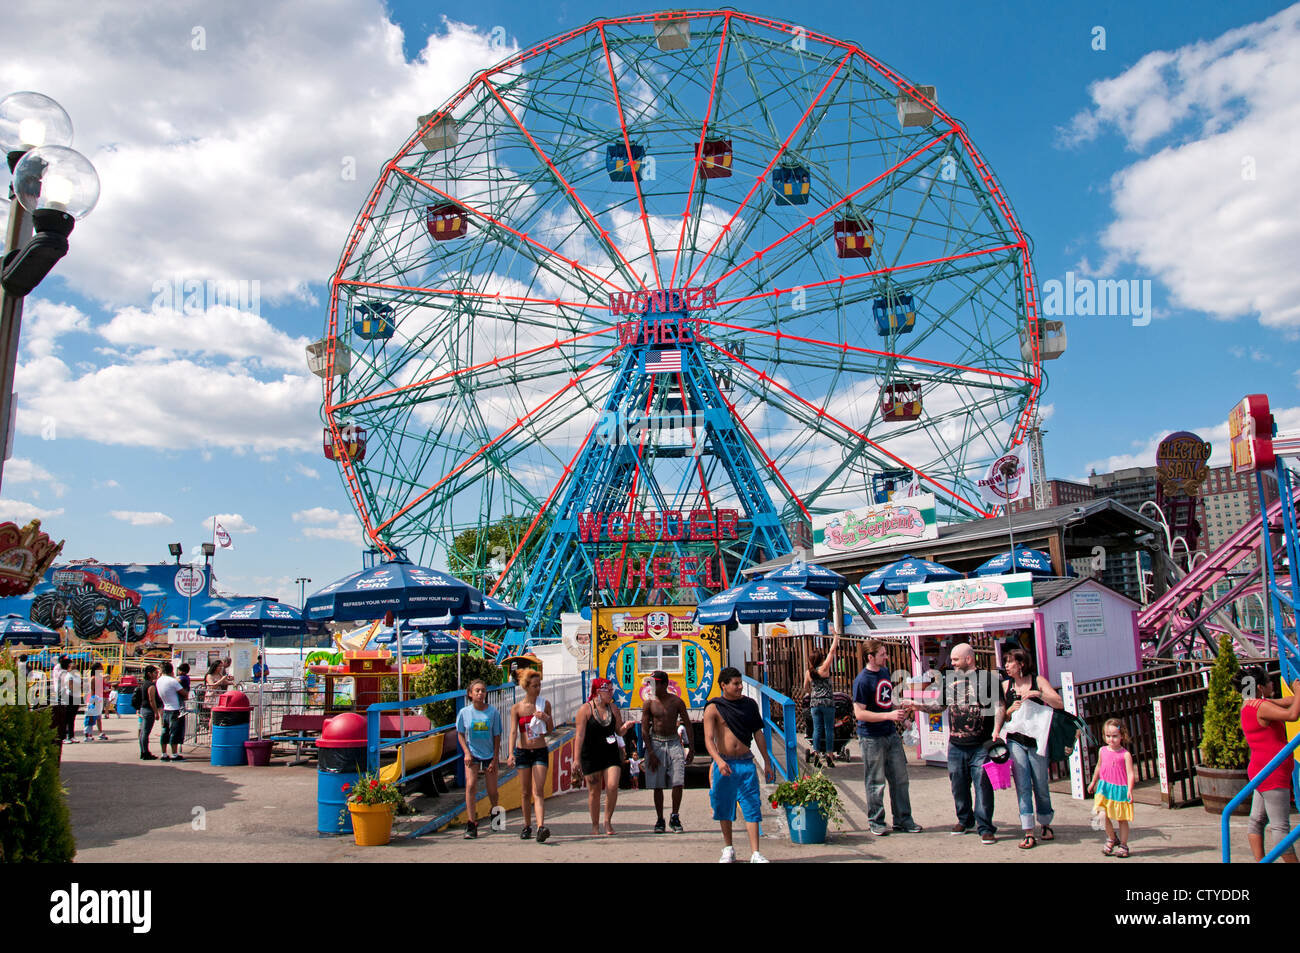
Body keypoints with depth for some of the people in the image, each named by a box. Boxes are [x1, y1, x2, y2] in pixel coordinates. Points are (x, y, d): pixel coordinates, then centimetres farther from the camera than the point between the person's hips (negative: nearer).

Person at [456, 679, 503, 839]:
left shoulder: (493, 712, -9)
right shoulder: (464, 712, -7)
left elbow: (497, 736, -4)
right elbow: (460, 734, 4)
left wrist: (495, 759, -6)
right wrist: (466, 752, -8)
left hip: (489, 755, 0)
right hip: (472, 755, 0)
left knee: (492, 791, 8)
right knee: (470, 785, -18)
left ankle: (494, 814, 39)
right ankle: (472, 824, -14)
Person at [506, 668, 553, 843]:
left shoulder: (545, 704, 3)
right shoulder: (516, 708, -2)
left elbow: (551, 729, 10)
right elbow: (513, 732, -8)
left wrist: (546, 718, -11)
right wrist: (511, 754, -20)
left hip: (541, 752, 0)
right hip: (523, 751, 0)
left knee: (538, 791, -12)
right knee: (526, 792, 8)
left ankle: (541, 827, -23)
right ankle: (527, 826, 24)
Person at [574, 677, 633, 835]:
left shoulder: (613, 708, 7)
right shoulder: (585, 710, -6)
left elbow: (619, 732, 14)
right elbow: (580, 735, -9)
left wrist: (625, 727, -9)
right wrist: (577, 759, -14)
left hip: (611, 754, 3)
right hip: (591, 755, -3)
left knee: (612, 787, -11)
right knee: (594, 791, 4)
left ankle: (608, 822, 6)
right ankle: (595, 825, 20)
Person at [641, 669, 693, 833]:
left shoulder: (677, 701, -1)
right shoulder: (649, 703, -2)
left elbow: (688, 725, 5)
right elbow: (644, 729, -1)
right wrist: (651, 753, -8)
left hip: (674, 742, 0)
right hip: (655, 743, 0)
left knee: (678, 783, -9)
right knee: (657, 786, 2)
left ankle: (675, 817, 8)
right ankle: (659, 820, 15)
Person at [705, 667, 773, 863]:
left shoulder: (749, 705, 6)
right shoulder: (713, 708, -5)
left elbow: (758, 734, 13)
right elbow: (708, 739, -12)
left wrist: (767, 762, 12)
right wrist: (719, 761, -28)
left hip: (746, 762, 1)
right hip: (724, 763, -1)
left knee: (752, 807, -5)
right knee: (724, 808, 9)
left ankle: (755, 854, -3)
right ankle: (728, 849, 25)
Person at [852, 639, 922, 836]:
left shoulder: (884, 672, 9)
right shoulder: (862, 681, -17)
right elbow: (859, 713, -20)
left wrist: (899, 710, 6)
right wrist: (889, 715, -23)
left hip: (891, 734, 7)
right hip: (871, 738, -7)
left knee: (900, 778, 11)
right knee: (876, 782, 3)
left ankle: (903, 820, 22)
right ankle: (876, 822, 17)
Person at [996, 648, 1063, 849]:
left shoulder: (1038, 680, 0)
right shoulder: (1006, 685, 7)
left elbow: (1059, 704, -7)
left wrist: (1039, 694, -21)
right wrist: (1011, 709, -9)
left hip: (1037, 740, -1)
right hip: (1015, 740, 1)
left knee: (1040, 785, 7)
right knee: (1022, 786, -6)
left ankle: (1046, 825, 30)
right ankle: (1029, 833, -5)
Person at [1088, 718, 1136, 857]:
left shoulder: (1125, 754, -8)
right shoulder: (1103, 751, 5)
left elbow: (1130, 773, -12)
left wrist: (1130, 790, -24)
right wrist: (1093, 783, 30)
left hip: (1120, 789, -3)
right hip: (1105, 788, 3)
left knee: (1122, 819, 6)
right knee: (1104, 816, -5)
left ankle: (1123, 845, 19)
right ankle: (1111, 839, 18)